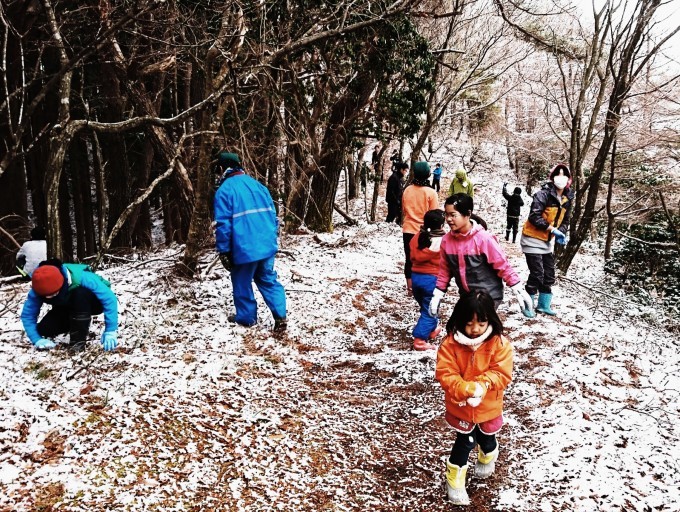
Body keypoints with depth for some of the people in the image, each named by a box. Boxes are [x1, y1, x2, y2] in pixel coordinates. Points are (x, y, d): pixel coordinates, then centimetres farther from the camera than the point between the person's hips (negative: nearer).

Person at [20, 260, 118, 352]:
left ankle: (78, 340, -23)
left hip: (93, 303, -4)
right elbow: (27, 315, -16)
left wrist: (110, 331, -43)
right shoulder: (38, 290, -26)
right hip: (68, 308, 4)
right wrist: (37, 340, -29)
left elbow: (109, 298, -40)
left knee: (80, 294, -37)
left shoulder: (80, 278, -40)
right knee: (44, 329, -17)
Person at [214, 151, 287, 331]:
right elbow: (273, 215, 13)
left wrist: (223, 251, -5)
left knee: (242, 283, 13)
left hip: (243, 248, -5)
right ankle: (280, 317, 5)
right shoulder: (258, 185, 10)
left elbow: (223, 224, -12)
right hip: (267, 245, 6)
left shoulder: (224, 190, -8)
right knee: (268, 280, 14)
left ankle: (246, 317, 27)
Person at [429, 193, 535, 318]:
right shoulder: (447, 240, -5)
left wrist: (518, 291, -14)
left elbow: (502, 265, -15)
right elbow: (445, 270, 7)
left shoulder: (483, 238, -21)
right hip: (466, 297, 6)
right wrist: (437, 294, 6)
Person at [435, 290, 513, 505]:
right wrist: (467, 389, -35)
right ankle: (454, 482, 23)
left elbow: (502, 374, -19)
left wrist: (482, 385, -34)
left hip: (488, 408, 2)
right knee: (464, 443, 5)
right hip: (460, 407, -2)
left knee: (486, 439, 24)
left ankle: (487, 460, 57)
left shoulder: (499, 343, -17)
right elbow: (445, 375, -21)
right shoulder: (450, 344, -19)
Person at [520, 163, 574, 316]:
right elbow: (534, 217, -25)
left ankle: (543, 304, 25)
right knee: (537, 275, -8)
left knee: (549, 275, 12)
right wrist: (553, 229, -26)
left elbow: (565, 220, 14)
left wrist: (562, 233, -6)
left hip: (547, 241, 8)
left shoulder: (567, 199, 5)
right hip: (533, 239, -8)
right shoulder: (543, 194, -19)